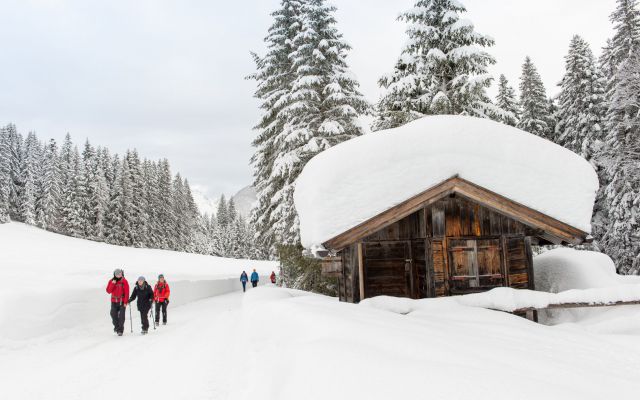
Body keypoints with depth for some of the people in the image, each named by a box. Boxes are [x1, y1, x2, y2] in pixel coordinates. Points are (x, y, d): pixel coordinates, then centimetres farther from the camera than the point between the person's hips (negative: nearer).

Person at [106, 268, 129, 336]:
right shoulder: (111, 281, 4)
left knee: (121, 316, -7)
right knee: (114, 315, 5)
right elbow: (108, 291, -4)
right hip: (114, 302, 3)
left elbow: (127, 292, -5)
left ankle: (120, 330, 0)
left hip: (122, 302, -3)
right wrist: (113, 284, -16)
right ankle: (116, 326, 29)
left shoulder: (124, 281, -4)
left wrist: (125, 302, -11)